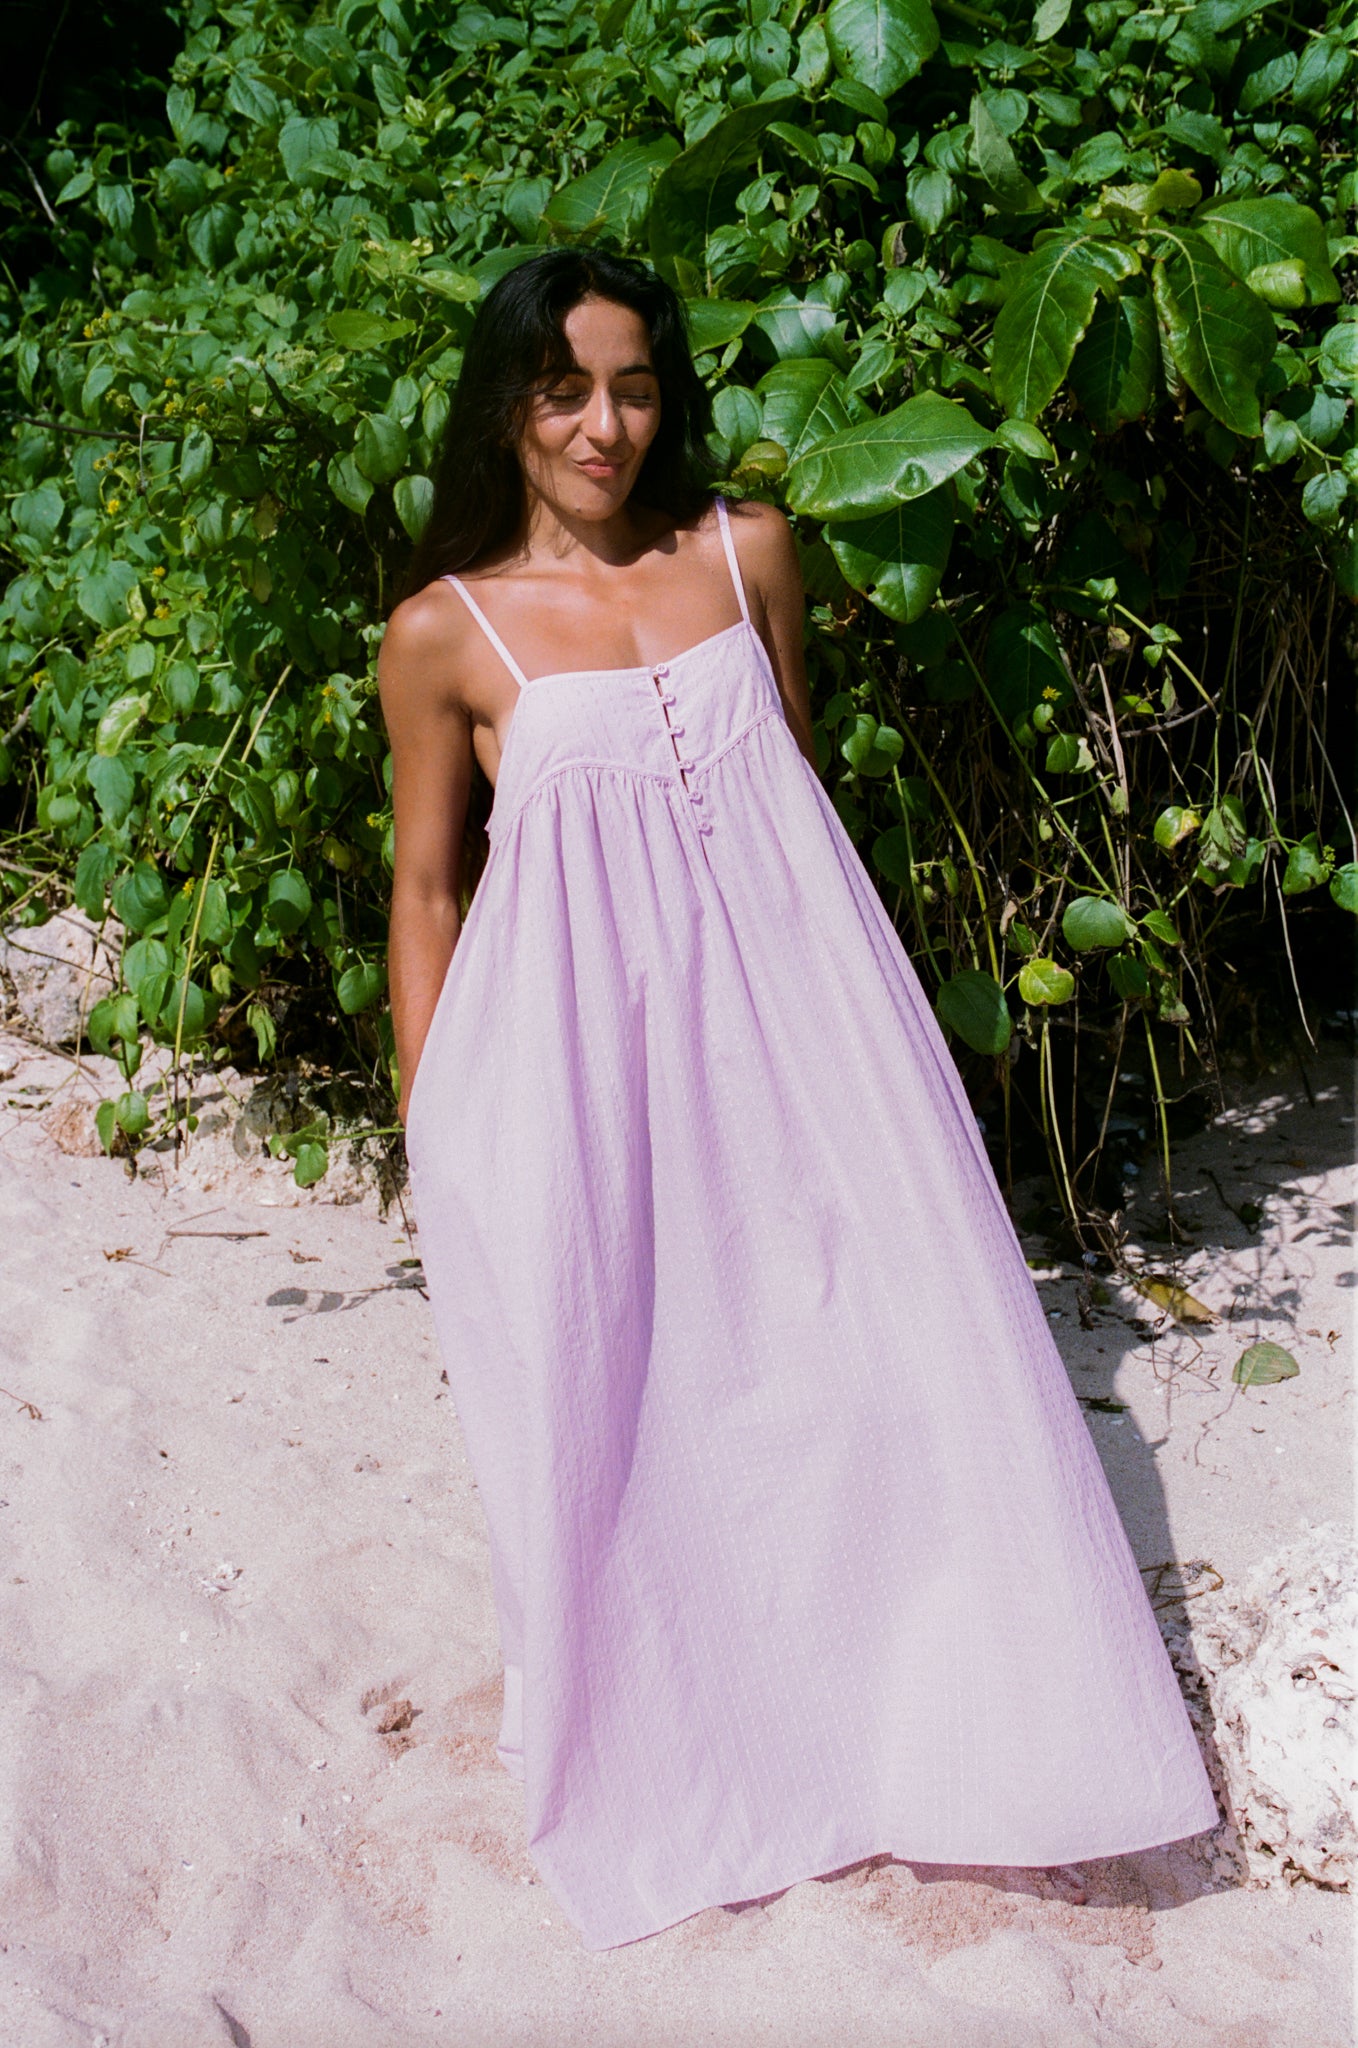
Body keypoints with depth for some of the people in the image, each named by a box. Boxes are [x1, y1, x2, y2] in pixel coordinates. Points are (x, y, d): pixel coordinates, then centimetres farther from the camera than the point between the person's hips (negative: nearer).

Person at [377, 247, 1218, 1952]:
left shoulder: (746, 555, 4)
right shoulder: (446, 631, -3)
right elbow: (425, 884, 4)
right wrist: (431, 1124, 3)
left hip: (783, 1011, 3)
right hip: (583, 1043, -2)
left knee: (882, 1335, 7)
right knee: (617, 1393, 7)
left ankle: (925, 1721, 29)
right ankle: (657, 1756, 31)